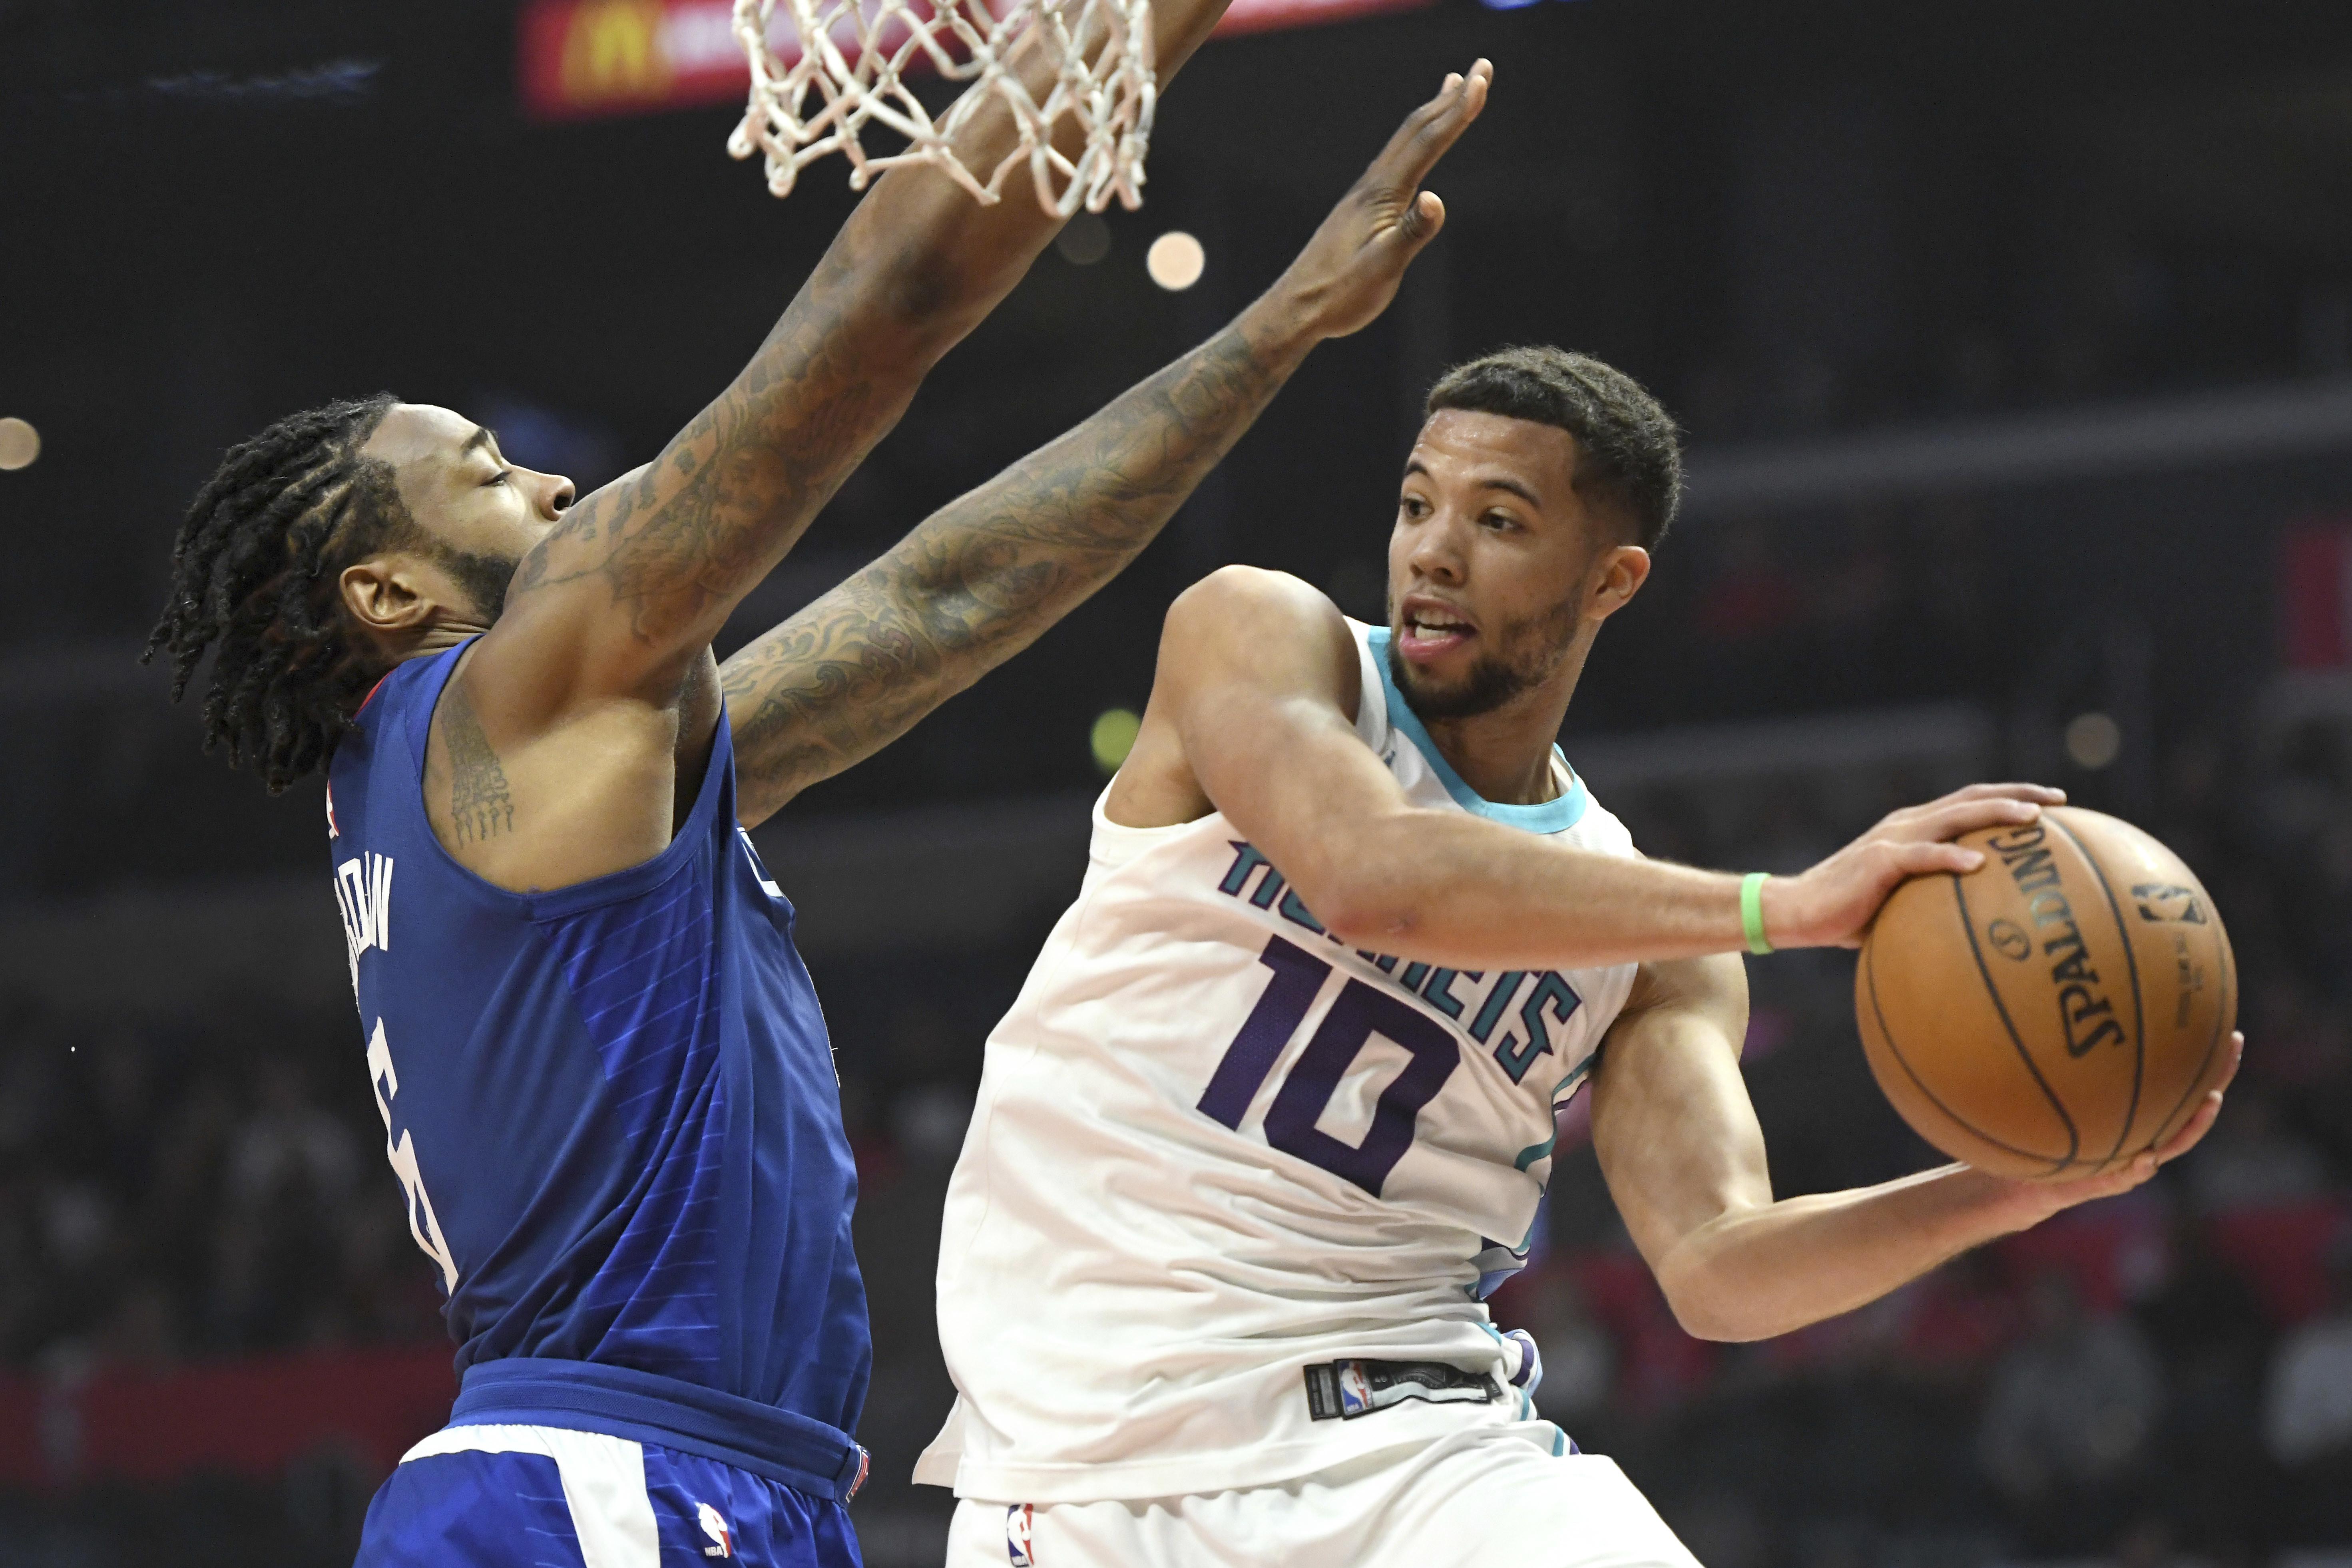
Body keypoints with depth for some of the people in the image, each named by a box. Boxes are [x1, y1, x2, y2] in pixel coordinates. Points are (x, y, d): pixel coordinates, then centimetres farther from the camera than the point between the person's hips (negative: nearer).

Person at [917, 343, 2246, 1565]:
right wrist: (1787, 905, -24)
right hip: (1101, 1459, -3)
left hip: (1423, 1444, 3)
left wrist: (2015, 1188, -20)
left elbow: (1716, 1268, -3)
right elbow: (1368, 875, -22)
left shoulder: (1653, 954, 7)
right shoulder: (1260, 634, -2)